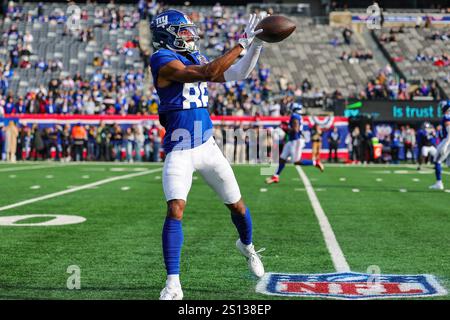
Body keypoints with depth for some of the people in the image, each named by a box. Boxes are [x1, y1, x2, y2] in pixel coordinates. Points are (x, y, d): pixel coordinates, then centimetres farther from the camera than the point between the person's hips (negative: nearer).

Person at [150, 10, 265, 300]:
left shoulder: (195, 58, 10)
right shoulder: (164, 61, -14)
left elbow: (237, 74, 11)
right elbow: (209, 73, -25)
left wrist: (255, 45, -2)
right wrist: (242, 43, -22)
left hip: (207, 147, 7)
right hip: (179, 153, -7)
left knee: (237, 205, 15)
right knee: (175, 211, -20)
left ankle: (247, 246, 45)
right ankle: (173, 283, -14)